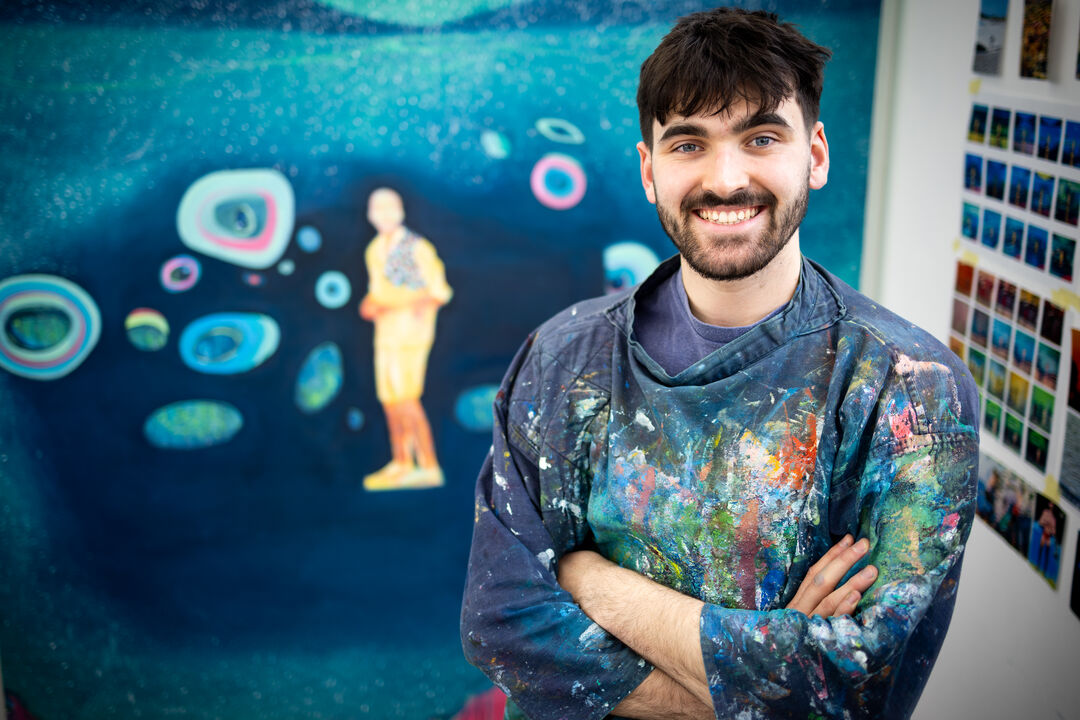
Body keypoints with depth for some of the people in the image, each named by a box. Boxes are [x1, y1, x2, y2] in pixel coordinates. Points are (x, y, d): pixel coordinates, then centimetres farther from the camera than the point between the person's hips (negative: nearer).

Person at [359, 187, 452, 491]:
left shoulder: (417, 248, -11)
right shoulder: (374, 251, 12)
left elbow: (440, 292, -11)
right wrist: (369, 305, 2)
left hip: (411, 328, -8)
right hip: (386, 331, 8)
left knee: (405, 399, -13)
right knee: (389, 398, 9)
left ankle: (429, 467, -8)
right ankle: (401, 464, 18)